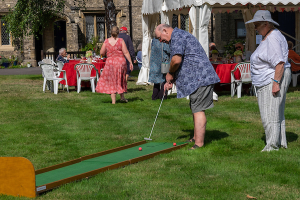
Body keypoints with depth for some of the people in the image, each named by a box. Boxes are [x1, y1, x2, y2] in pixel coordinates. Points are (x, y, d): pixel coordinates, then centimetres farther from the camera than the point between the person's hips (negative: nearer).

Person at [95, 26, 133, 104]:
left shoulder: (106, 41, -3)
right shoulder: (121, 41, -6)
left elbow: (101, 53, 0)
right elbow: (126, 52, -9)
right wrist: (130, 62, -4)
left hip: (110, 62, 0)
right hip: (121, 62, 0)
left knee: (111, 81, 8)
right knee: (120, 79, 19)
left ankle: (113, 100, 3)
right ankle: (122, 97, 25)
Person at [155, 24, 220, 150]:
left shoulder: (177, 36, -9)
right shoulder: (180, 36, 25)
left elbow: (176, 60, -22)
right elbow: (184, 64, 27)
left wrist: (170, 74, -3)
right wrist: (171, 81, 16)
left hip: (200, 78, -11)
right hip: (198, 78, 11)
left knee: (198, 110, -10)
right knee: (196, 109, 16)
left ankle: (199, 145, -10)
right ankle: (196, 138, 25)